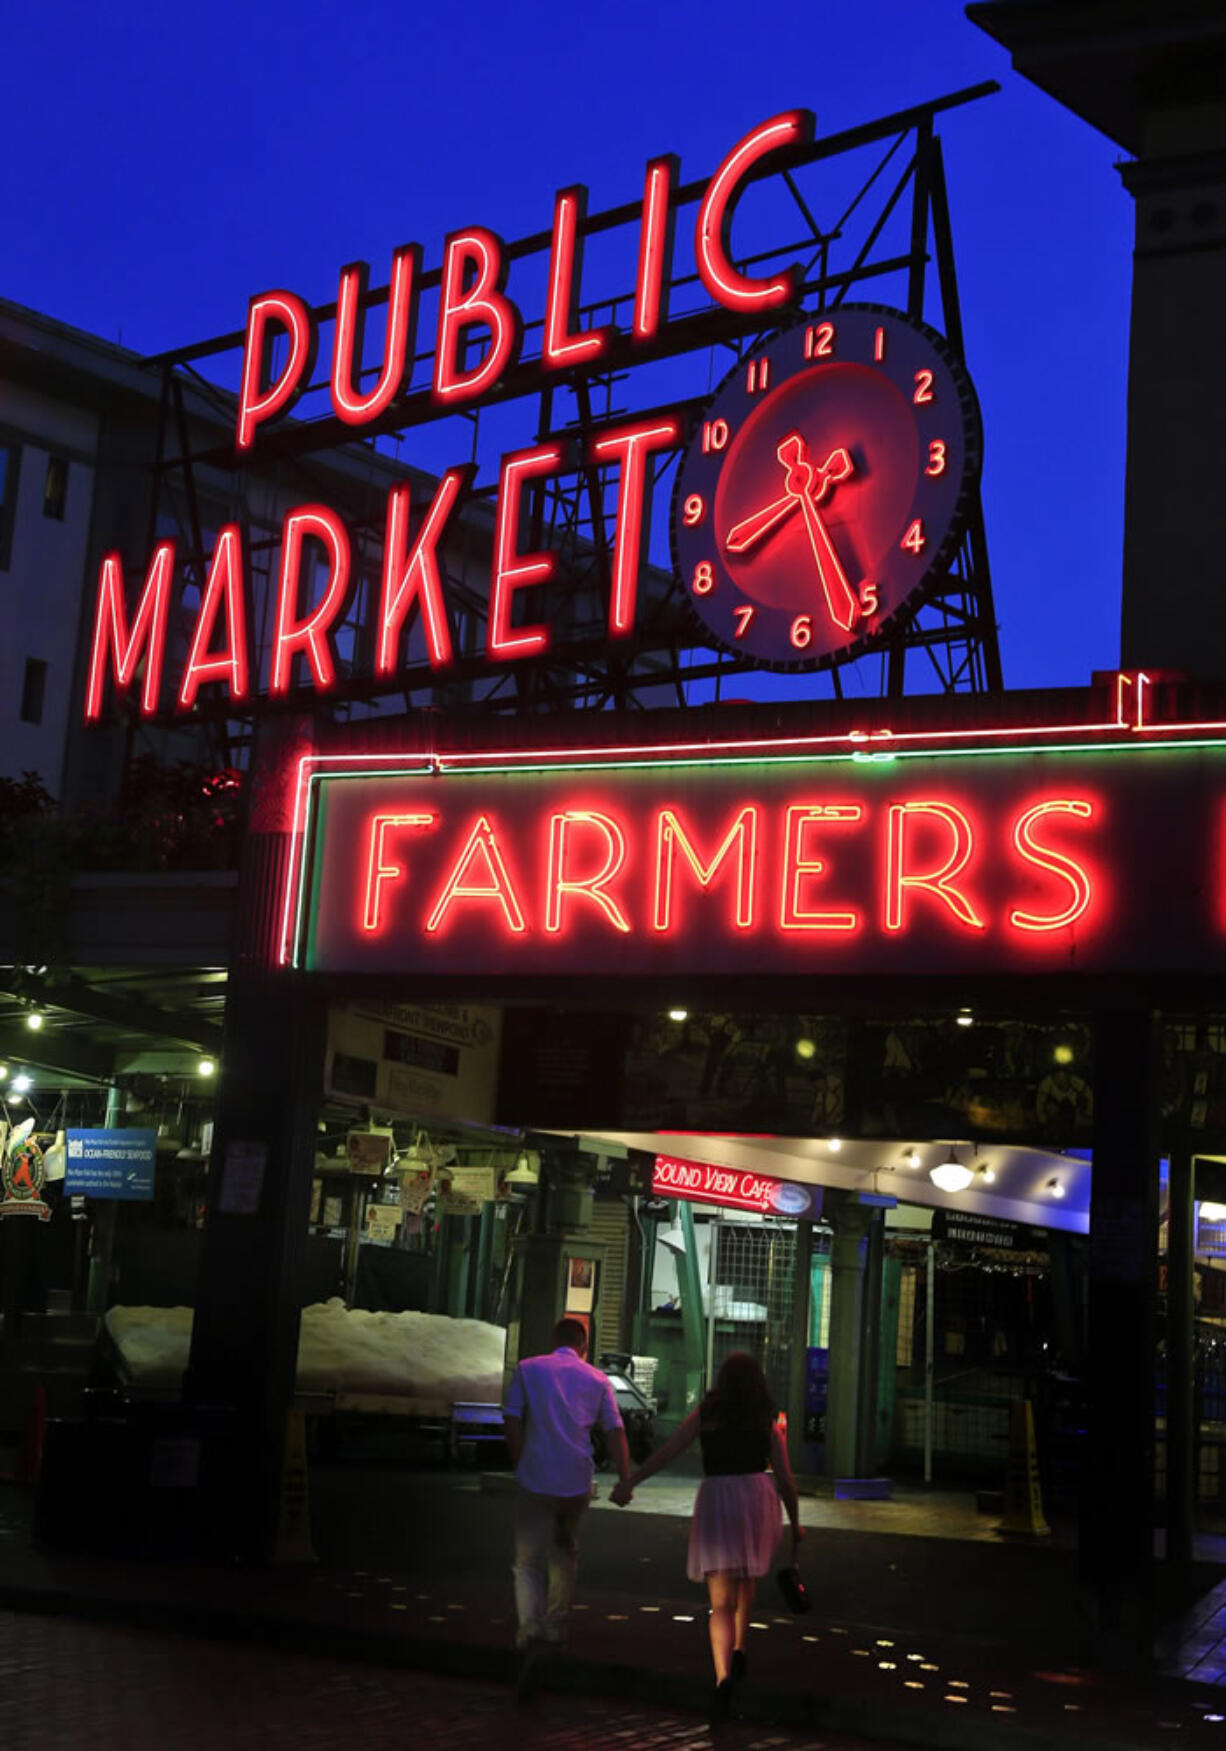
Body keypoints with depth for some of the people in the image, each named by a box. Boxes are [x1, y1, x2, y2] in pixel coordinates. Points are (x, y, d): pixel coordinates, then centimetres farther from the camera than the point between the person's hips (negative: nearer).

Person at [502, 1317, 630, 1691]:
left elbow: (512, 1423, -1)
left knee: (528, 1563, -1)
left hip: (535, 1481, -2)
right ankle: (556, 1628, 31)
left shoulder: (527, 1369, 4)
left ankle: (531, 1632, -22)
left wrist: (521, 1466, 9)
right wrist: (625, 1481, 3)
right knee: (566, 1554, 23)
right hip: (577, 1482, 2)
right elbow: (615, 1432, 3)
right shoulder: (597, 1380, 8)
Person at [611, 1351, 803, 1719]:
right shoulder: (768, 1422, 6)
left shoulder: (705, 1414, 2)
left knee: (722, 1602, -3)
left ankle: (723, 1676, -24)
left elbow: (667, 1452, -4)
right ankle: (739, 1650, 38)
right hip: (757, 1497, 2)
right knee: (746, 1579, 31)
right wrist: (795, 1523, 17)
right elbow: (785, 1479, 6)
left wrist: (630, 1482, 1)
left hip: (716, 1499, -2)